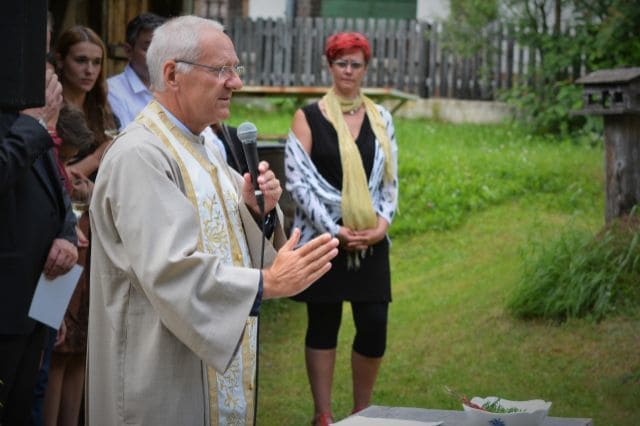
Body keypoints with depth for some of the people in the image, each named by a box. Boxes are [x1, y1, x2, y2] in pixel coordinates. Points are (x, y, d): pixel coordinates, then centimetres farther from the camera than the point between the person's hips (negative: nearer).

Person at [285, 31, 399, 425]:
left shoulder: (380, 118, 9)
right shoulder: (308, 118, -1)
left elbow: (391, 179, 11)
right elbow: (299, 180, -6)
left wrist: (384, 221, -7)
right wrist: (333, 230, -13)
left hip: (371, 241, 3)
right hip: (324, 239, -2)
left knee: (374, 326, -2)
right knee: (323, 325, 4)